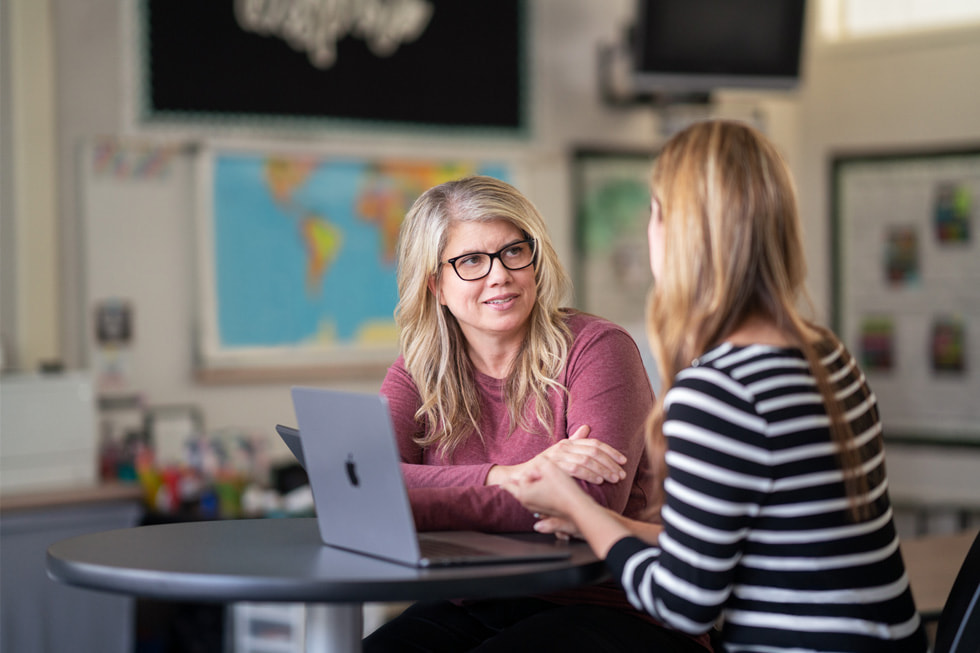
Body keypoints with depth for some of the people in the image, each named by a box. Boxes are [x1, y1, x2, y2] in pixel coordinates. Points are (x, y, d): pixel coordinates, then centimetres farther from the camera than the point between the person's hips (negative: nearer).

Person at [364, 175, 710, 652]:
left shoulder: (596, 348, -6)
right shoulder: (418, 375, 7)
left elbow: (591, 503, -21)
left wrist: (406, 509, -27)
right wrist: (507, 476, -25)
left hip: (616, 613, -3)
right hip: (478, 609, 4)